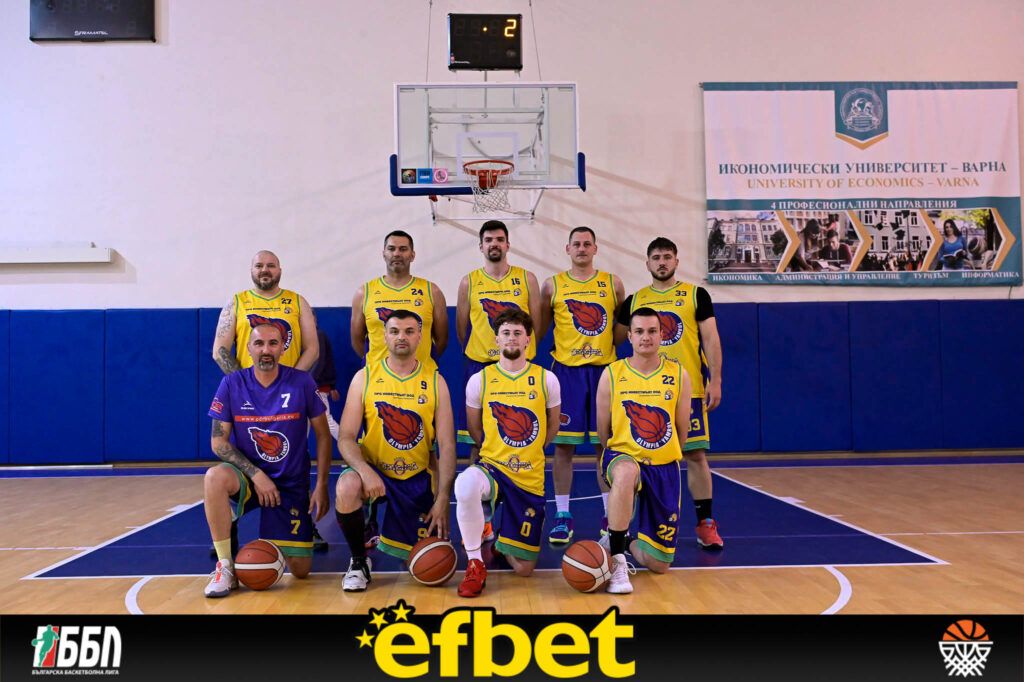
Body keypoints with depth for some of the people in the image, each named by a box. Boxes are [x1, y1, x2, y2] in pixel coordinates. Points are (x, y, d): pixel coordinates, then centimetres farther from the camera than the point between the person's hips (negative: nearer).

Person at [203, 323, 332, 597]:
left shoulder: (302, 382, -8)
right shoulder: (231, 384, -7)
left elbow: (323, 435, 0)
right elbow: (218, 441, -7)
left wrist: (321, 486, -6)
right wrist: (256, 474, -19)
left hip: (292, 483, 0)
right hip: (248, 474, 0)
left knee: (300, 570, -4)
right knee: (215, 477, -36)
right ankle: (225, 567, -20)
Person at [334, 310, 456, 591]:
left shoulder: (435, 381, -2)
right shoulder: (365, 377, -4)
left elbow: (446, 445, -4)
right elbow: (346, 438, -8)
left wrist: (443, 499, -12)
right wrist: (365, 471, -28)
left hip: (418, 477, 1)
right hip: (374, 469, -1)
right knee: (346, 489, -36)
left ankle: (389, 536, 36)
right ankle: (359, 561, -8)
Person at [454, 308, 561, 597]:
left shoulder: (546, 379, -1)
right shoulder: (479, 380, -2)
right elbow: (474, 427, 11)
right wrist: (497, 454, 7)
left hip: (530, 477, 1)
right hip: (492, 466, -1)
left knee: (524, 569, 2)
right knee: (465, 484, -41)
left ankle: (501, 541, 39)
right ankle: (476, 563, -18)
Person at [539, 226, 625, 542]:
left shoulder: (612, 284, 7)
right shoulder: (553, 286, 4)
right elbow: (539, 330, 10)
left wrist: (606, 346, 6)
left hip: (604, 369, 1)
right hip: (566, 370, -1)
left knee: (605, 445, 4)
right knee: (563, 445, 0)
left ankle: (610, 515, 14)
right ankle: (562, 516, 9)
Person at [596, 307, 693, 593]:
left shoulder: (678, 375, 0)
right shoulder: (612, 374, -4)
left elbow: (682, 431, 9)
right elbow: (603, 429, 5)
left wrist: (664, 458, 13)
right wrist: (617, 457, 8)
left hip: (664, 467, 2)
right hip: (623, 456, -2)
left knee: (659, 564, 0)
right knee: (625, 473, -44)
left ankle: (626, 541, 35)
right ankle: (616, 560, -28)